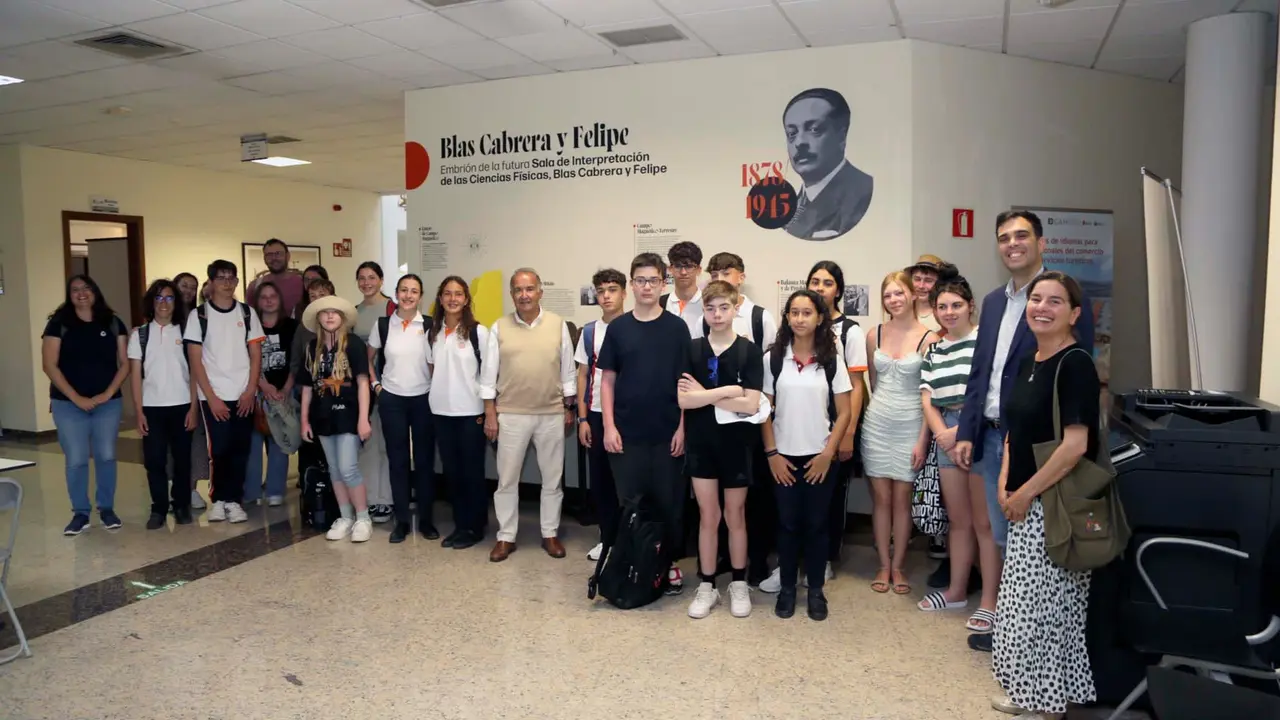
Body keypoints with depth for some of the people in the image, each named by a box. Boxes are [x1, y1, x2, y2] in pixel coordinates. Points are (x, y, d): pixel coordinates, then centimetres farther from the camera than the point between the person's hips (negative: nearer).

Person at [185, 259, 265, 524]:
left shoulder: (247, 313, 6)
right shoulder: (198, 315, 1)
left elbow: (256, 355, 6)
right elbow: (195, 360, -2)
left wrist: (250, 391, -4)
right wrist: (211, 397, -8)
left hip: (244, 395, 2)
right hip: (214, 396, -2)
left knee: (240, 449, 1)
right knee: (220, 449, -2)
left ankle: (233, 499, 12)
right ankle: (219, 499, 13)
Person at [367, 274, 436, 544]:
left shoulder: (429, 325, -5)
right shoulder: (382, 325, 0)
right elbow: (368, 358, 13)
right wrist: (376, 385, 5)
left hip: (423, 399, -1)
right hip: (392, 400, 1)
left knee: (425, 459, 5)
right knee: (397, 460, 6)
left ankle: (425, 519, 17)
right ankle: (402, 520, 16)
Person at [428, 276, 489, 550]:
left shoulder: (478, 332, -6)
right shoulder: (433, 332, 8)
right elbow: (432, 369, 16)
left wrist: (487, 410, -8)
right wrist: (435, 396, 8)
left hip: (470, 412, -5)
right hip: (441, 411, 5)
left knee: (472, 470, 4)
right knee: (451, 470, 11)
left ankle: (475, 526, 16)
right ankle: (460, 524, 23)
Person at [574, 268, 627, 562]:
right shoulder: (589, 331, 7)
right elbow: (583, 376, 9)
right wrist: (582, 418, 4)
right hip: (597, 414, 4)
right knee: (600, 478, 9)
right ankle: (607, 537, 22)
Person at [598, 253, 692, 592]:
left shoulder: (677, 327, 0)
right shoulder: (618, 328, 3)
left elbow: (686, 381, 1)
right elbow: (608, 379, 4)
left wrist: (682, 427, -5)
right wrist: (609, 426, -4)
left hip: (667, 433, -1)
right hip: (627, 433, 1)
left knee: (668, 501, 8)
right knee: (629, 501, 9)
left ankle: (670, 562, 24)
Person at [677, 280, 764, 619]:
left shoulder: (749, 351, -6)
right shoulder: (692, 350, -1)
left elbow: (750, 404, -15)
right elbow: (683, 400, -11)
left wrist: (703, 394, -13)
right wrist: (727, 390, -17)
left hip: (737, 443, -1)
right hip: (700, 443, 1)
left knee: (735, 515, 11)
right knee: (707, 516, 9)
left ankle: (739, 584, 26)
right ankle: (706, 586, 21)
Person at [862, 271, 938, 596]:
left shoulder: (928, 339, -7)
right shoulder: (874, 335, 4)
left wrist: (923, 438, -8)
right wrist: (880, 406, 14)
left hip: (910, 426, -2)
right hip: (877, 425, 3)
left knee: (902, 499, 6)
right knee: (881, 497, 7)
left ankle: (898, 566, 20)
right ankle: (884, 565, 19)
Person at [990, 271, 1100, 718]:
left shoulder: (1076, 364, -16)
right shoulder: (1028, 363, 10)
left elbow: (1075, 445, -23)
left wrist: (1025, 493, -16)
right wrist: (1004, 485, 4)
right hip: (1025, 503, 8)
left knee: (1044, 604, 2)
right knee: (1025, 602, 17)